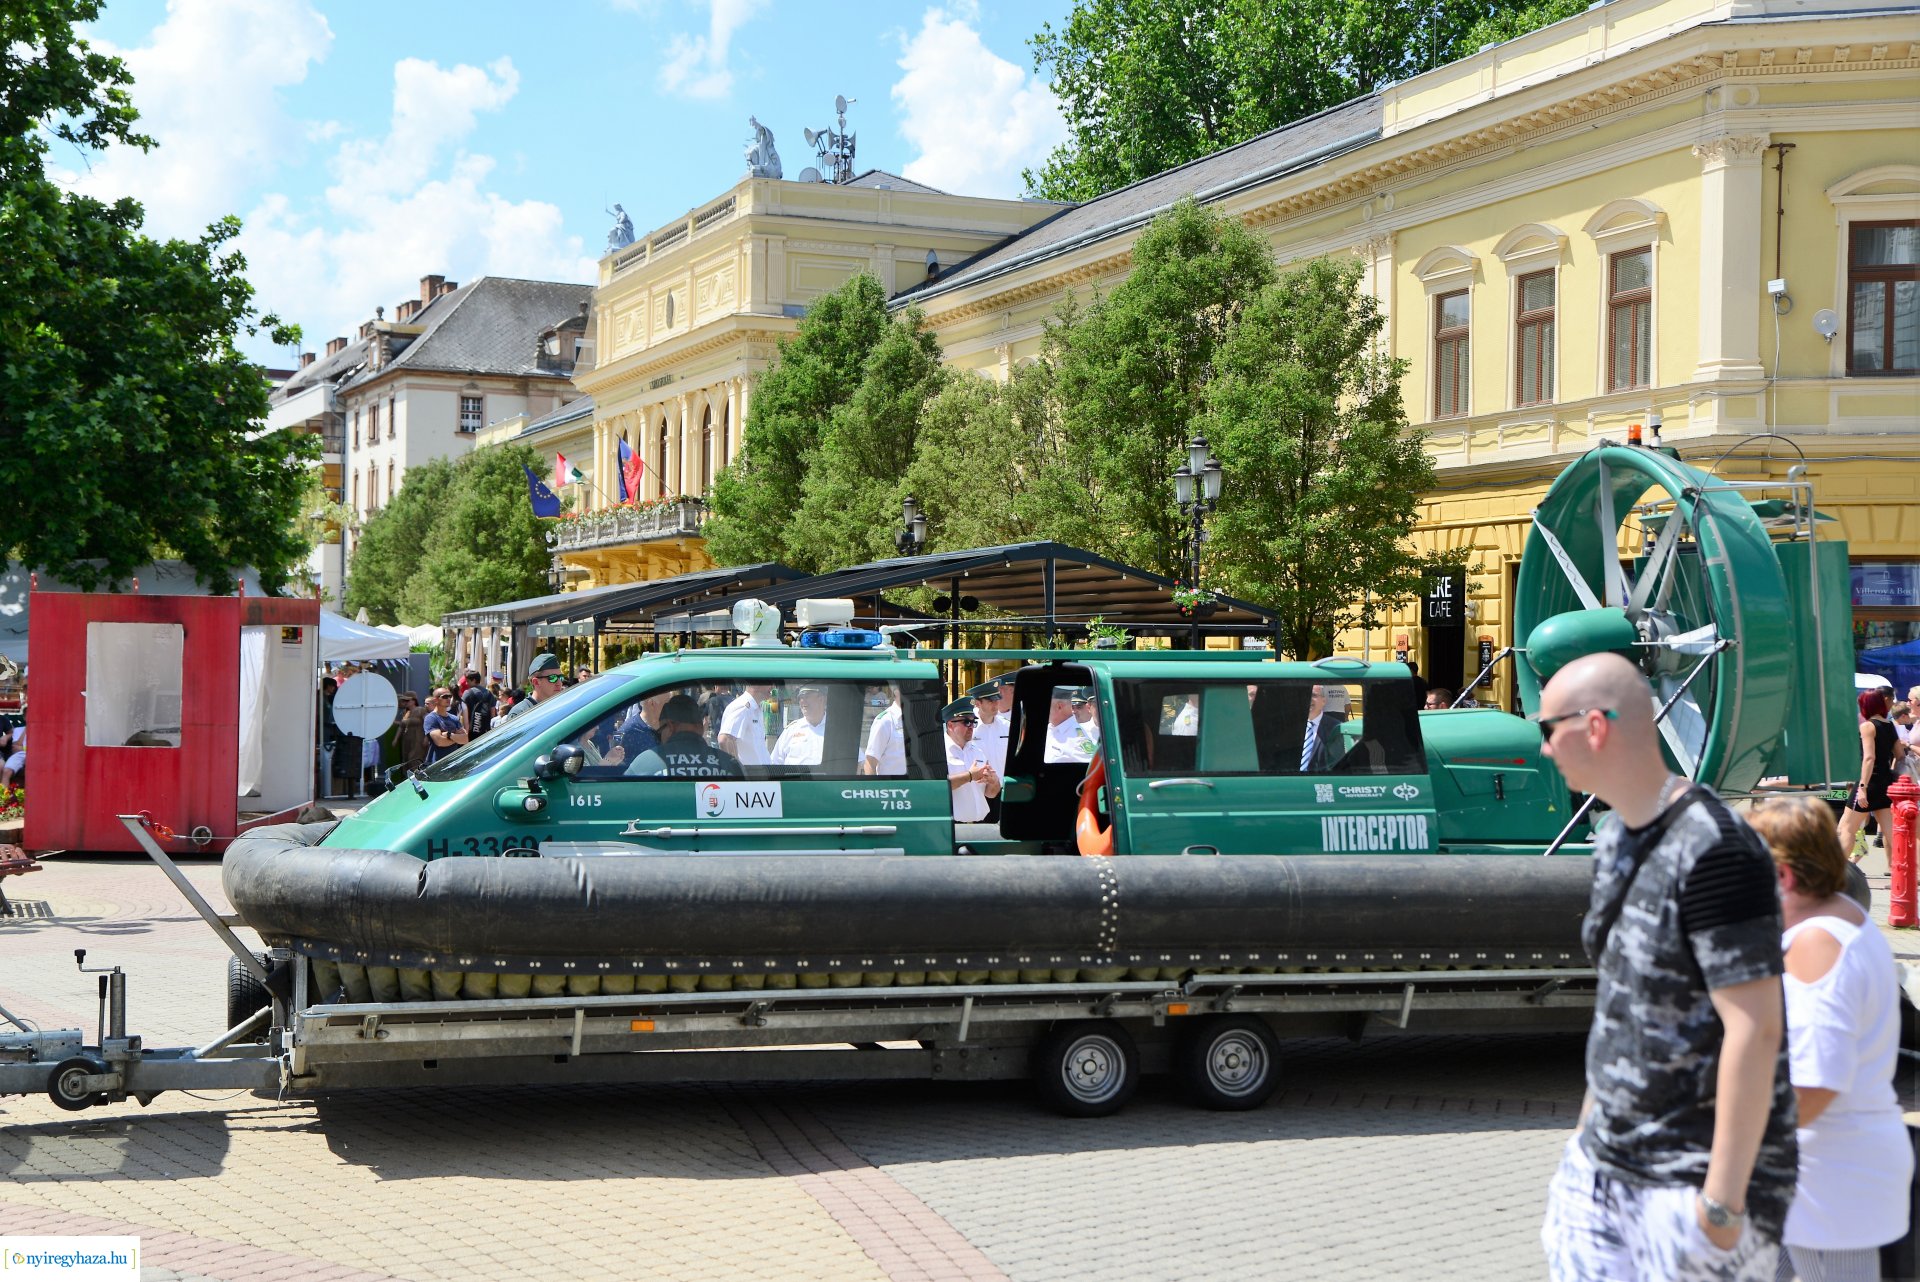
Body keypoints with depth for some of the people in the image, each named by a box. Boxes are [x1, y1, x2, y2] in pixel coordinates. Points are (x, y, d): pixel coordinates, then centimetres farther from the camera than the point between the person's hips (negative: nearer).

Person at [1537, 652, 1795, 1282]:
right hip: (1605, 1162, 8)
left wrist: (1722, 1202, -22)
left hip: (1694, 1177, -8)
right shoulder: (1616, 836, 8)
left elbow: (1755, 1030, -23)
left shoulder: (1712, 849, -21)